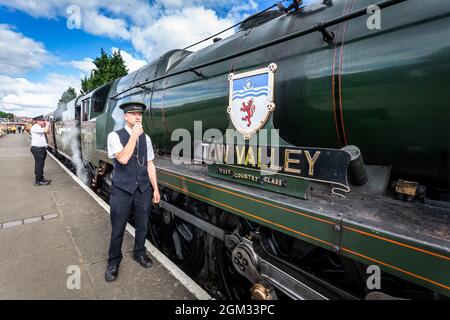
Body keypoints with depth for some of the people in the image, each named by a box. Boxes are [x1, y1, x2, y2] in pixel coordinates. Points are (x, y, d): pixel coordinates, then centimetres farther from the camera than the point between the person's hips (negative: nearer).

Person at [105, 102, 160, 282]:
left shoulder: (146, 138, 5)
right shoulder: (115, 136, -7)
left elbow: (150, 165, 6)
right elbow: (123, 159, -23)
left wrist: (155, 188, 4)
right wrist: (134, 135, -19)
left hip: (143, 189, 4)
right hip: (122, 190, -3)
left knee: (142, 225, 17)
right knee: (118, 229, 10)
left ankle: (139, 253, 42)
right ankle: (113, 262, 33)